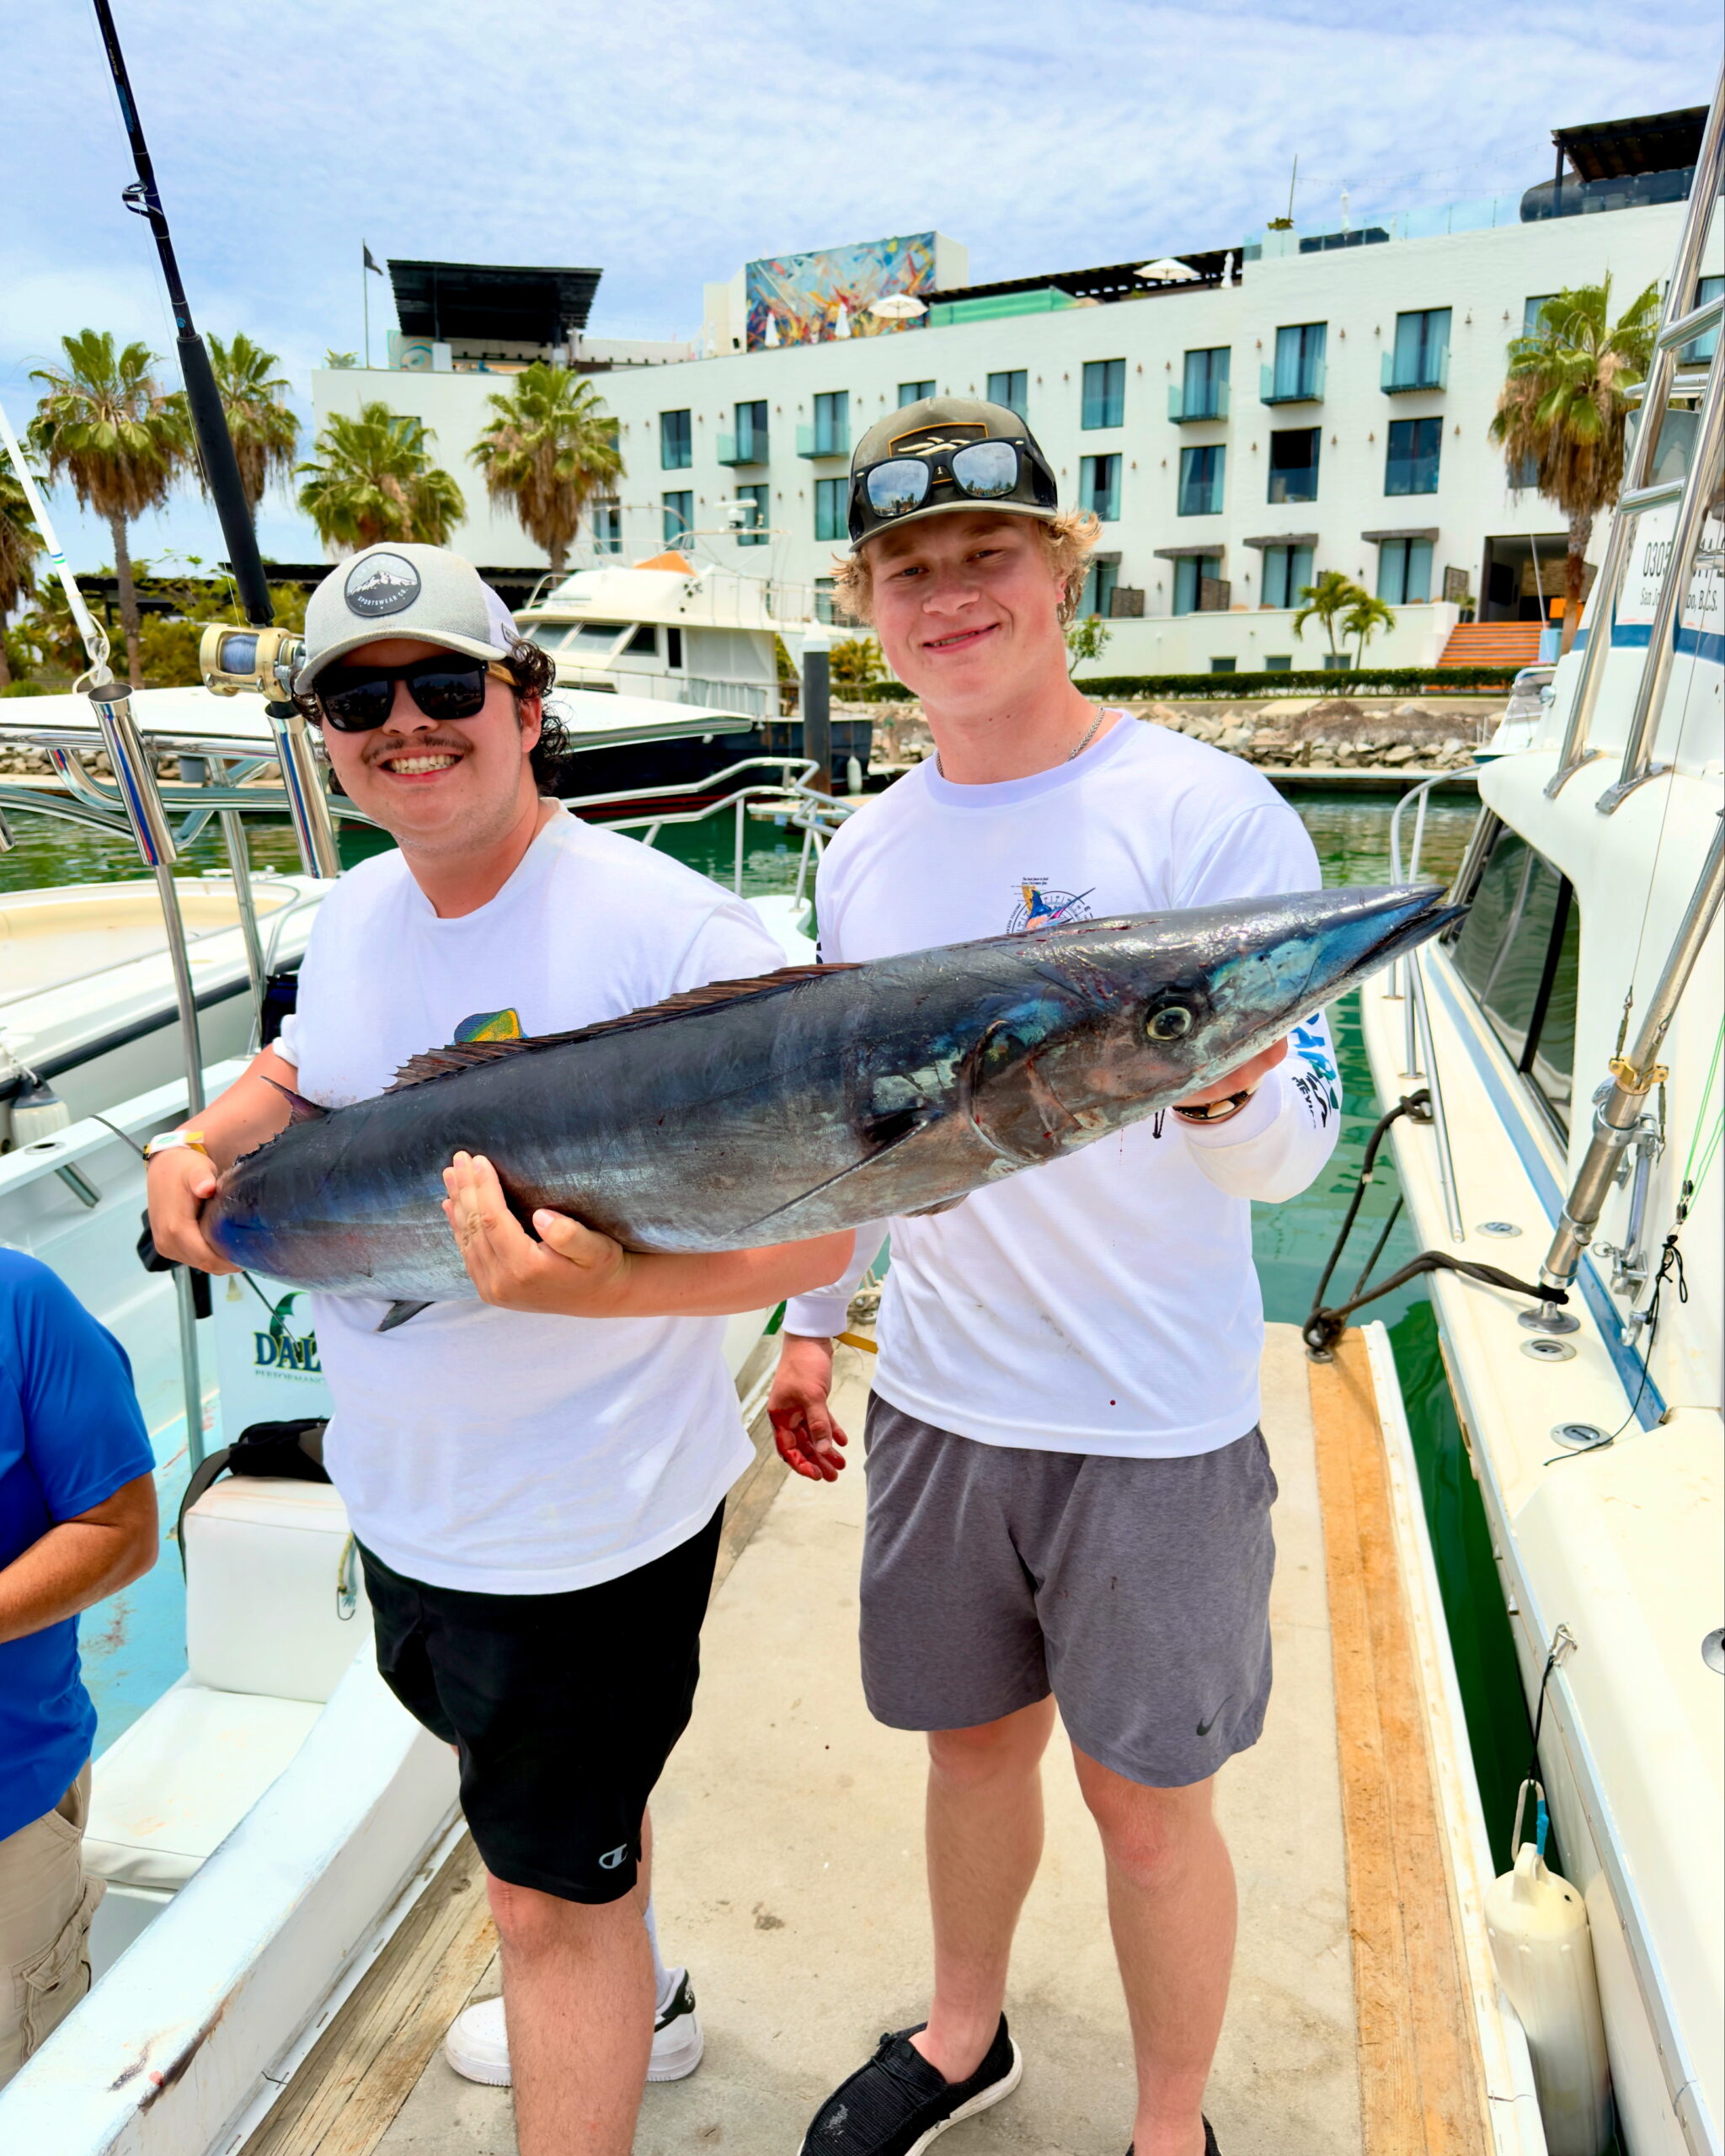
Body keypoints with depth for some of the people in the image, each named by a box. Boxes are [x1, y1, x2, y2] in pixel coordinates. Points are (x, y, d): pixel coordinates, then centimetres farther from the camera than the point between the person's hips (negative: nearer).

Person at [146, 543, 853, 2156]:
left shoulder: (670, 928, -24)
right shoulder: (354, 912, 0)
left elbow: (815, 1231, -26)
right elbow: (300, 1071, 20)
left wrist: (587, 1285, -40)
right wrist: (194, 1149, 0)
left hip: (585, 1523, -8)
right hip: (396, 1489, 9)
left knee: (550, 1897, 9)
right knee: (545, 1783, 31)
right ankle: (634, 1995, 61)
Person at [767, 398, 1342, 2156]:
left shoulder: (1208, 815, -14)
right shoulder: (863, 853, 3)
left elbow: (1293, 1150, -16)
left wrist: (1231, 1096, -39)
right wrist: (809, 1318, 14)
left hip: (1155, 1422, -4)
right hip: (934, 1399, 5)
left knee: (1145, 1805, 13)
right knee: (973, 1740, 23)